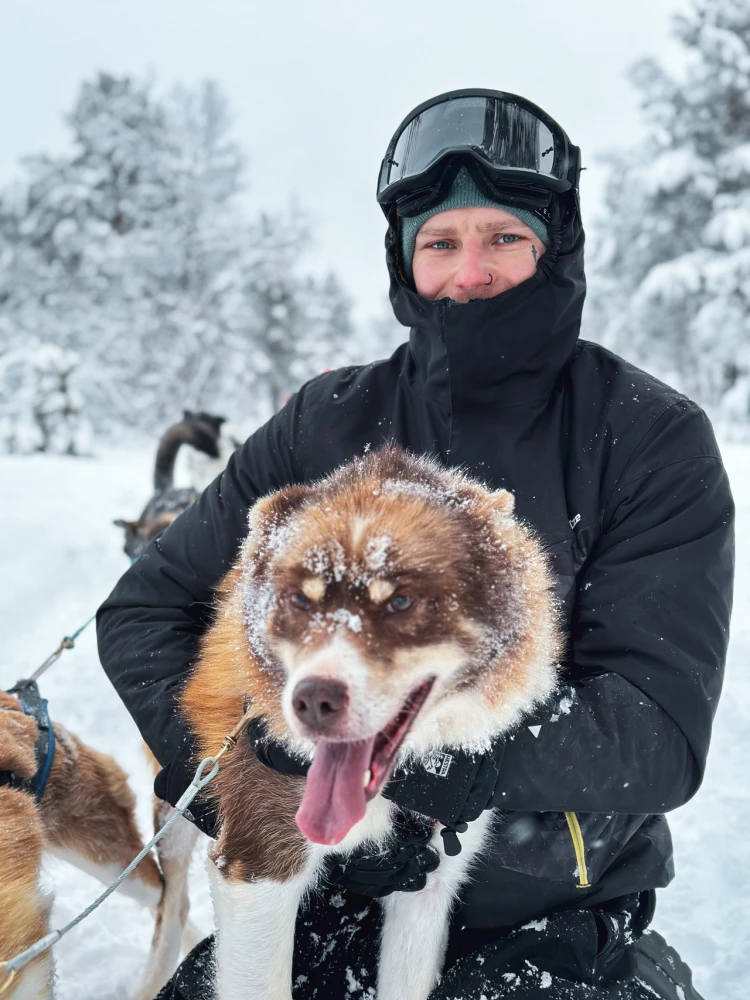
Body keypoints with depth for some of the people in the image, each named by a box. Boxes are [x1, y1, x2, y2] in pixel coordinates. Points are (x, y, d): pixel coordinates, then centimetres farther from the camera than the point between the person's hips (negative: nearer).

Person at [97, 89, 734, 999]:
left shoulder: (651, 439, -7)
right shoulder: (329, 424, 0)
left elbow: (657, 736, -15)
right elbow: (142, 613, 4)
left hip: (564, 923, -1)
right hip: (341, 902, 2)